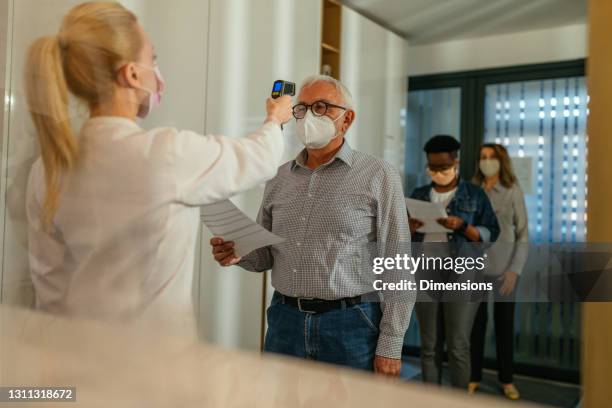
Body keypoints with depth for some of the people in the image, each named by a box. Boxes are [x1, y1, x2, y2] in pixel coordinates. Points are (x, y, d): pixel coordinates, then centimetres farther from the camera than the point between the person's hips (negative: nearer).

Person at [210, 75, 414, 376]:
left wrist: (390, 346, -10)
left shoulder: (378, 177, -5)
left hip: (350, 325, -4)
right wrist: (239, 252, -7)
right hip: (284, 320, 4)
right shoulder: (280, 178, 9)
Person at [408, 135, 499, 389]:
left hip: (461, 279, -3)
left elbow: (490, 234, -2)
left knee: (458, 347, -2)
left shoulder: (475, 195, 4)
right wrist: (410, 228, -10)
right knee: (429, 346, 6)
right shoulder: (419, 195, 13)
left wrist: (462, 226, -18)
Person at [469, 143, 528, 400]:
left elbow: (523, 235, -2)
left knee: (504, 325, 9)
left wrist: (515, 269, -12)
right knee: (475, 324, 5)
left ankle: (506, 379, 22)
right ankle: (473, 377, 18)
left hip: (503, 270, -1)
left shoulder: (513, 192, -1)